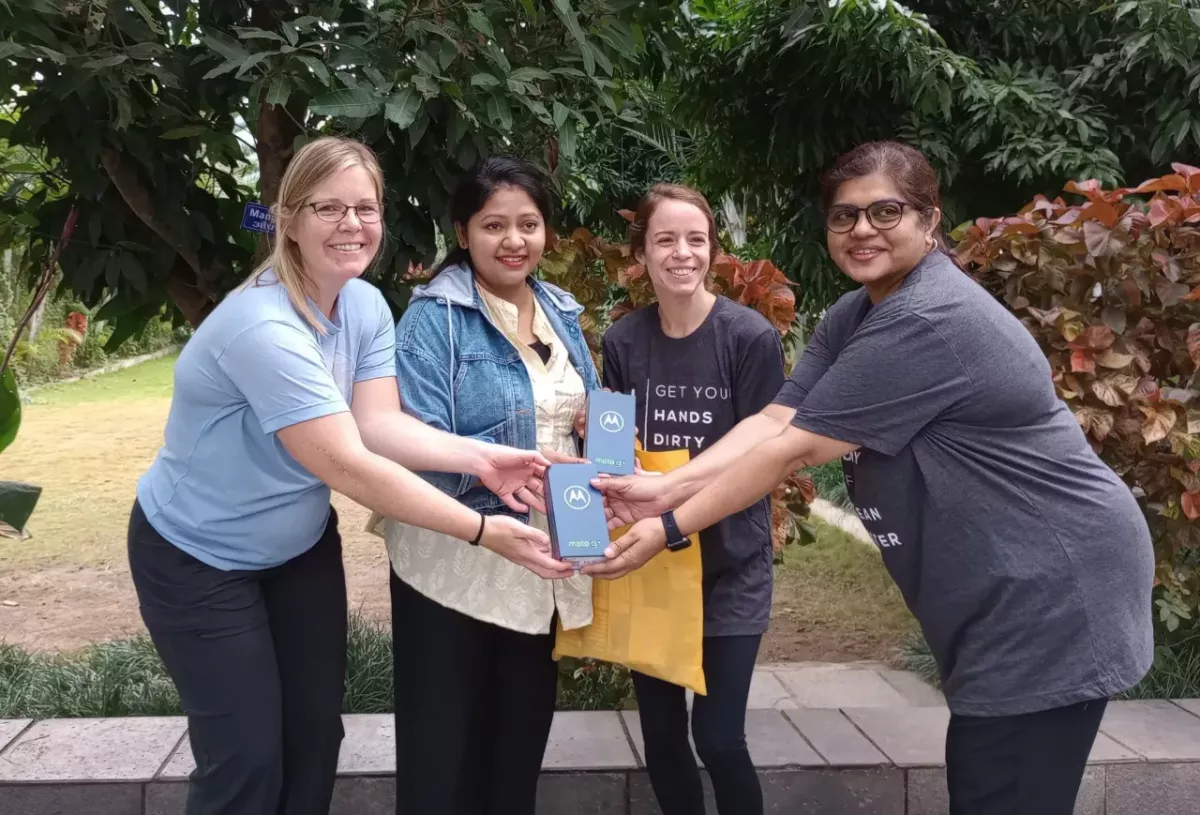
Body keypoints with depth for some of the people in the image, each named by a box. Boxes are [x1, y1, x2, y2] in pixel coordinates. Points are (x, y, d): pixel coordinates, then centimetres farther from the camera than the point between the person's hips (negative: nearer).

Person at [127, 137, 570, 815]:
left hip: (300, 544, 7)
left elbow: (380, 425, -15)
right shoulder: (263, 326, -32)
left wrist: (478, 457, -33)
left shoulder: (366, 305, -6)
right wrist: (486, 532, -37)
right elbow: (346, 464, -37)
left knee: (317, 732, 14)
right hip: (199, 558, -7)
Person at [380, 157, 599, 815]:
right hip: (453, 565, -6)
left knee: (521, 743, 20)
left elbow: (584, 418, 16)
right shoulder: (435, 316, -12)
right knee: (442, 755, 8)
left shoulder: (561, 310, 8)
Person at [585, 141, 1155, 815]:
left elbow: (795, 449, -24)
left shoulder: (930, 321, -24)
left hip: (1051, 594, -9)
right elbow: (775, 421, -2)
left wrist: (670, 528, -19)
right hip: (997, 595, 9)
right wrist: (666, 488, -15)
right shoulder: (855, 316, 8)